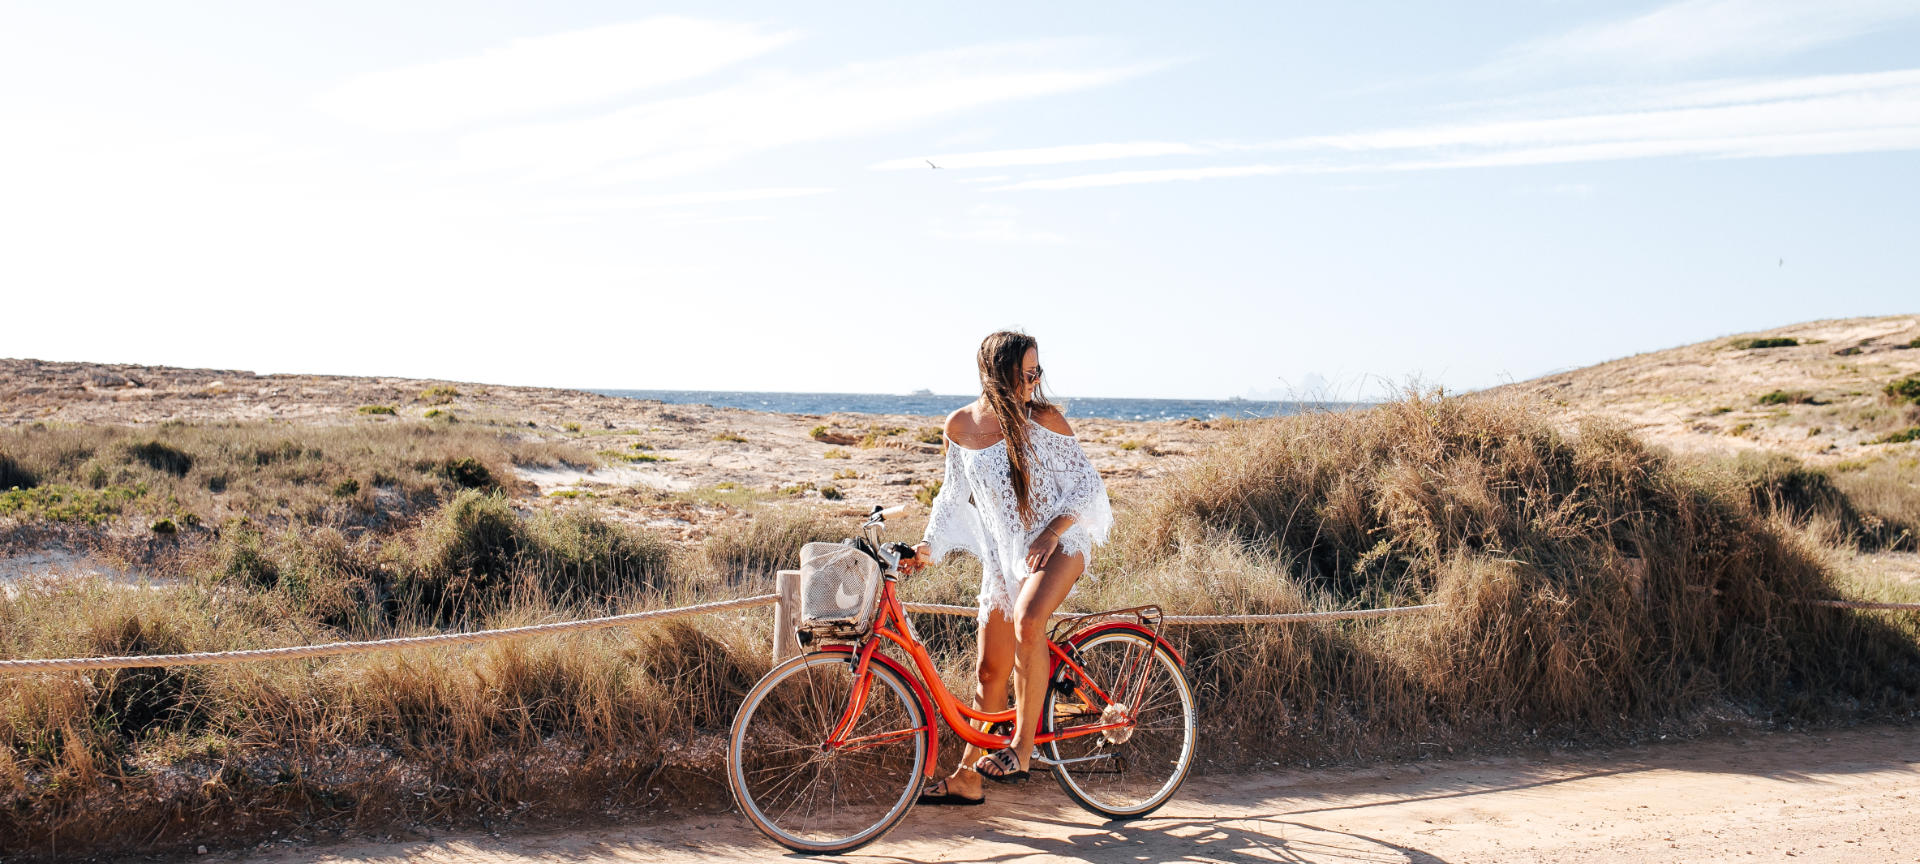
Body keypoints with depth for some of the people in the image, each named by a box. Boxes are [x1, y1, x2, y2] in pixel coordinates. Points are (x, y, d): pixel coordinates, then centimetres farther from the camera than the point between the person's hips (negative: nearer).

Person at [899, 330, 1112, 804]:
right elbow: (954, 494, 10)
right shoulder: (960, 425, -3)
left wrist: (1051, 532, -20)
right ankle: (967, 778, 20)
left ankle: (1022, 747, -21)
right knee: (990, 668, 7)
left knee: (1028, 620, -33)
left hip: (1058, 540, -4)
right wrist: (930, 546, 0)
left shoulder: (1044, 418, -12)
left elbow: (1087, 484, -8)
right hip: (1003, 551, 4)